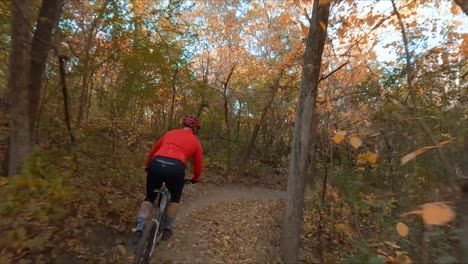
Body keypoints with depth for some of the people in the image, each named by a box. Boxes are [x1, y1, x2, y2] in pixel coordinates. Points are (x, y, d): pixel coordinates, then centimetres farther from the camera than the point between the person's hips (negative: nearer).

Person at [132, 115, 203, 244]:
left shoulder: (169, 133, 26)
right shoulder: (196, 142, 20)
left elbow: (153, 150, 30)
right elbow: (198, 165, 24)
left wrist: (148, 166, 45)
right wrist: (195, 179, 43)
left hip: (156, 164, 2)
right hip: (176, 168, -2)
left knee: (150, 197, 25)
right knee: (174, 198, 27)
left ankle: (139, 229, 14)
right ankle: (167, 230, 32)